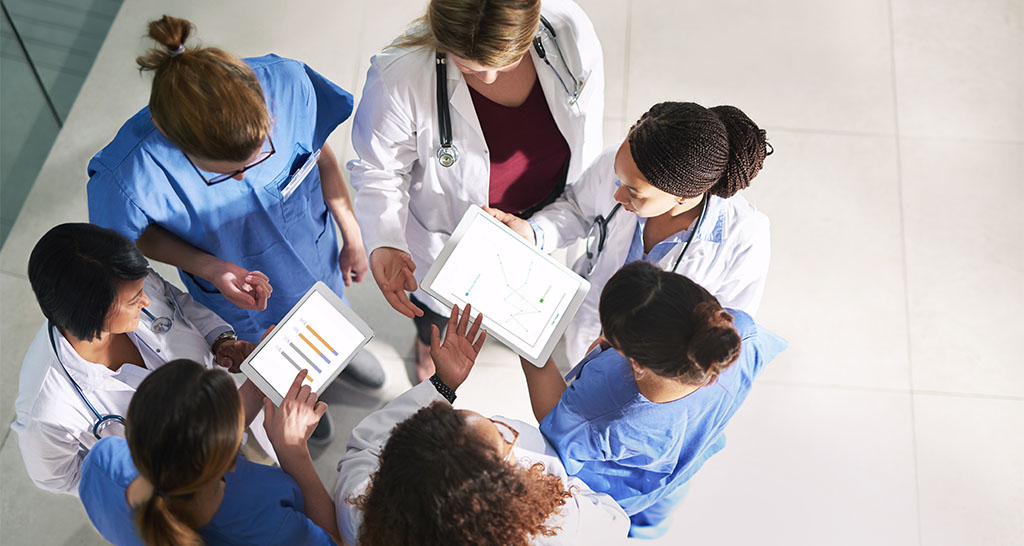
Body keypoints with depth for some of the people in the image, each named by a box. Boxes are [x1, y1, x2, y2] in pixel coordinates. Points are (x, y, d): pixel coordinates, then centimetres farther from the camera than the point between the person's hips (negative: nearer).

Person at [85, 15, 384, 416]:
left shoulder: (287, 83, -38)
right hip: (237, 291, -2)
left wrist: (353, 236, -4)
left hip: (317, 256, 2)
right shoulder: (130, 174, -43)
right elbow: (138, 233, -17)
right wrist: (209, 267, -34)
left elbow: (320, 153, -14)